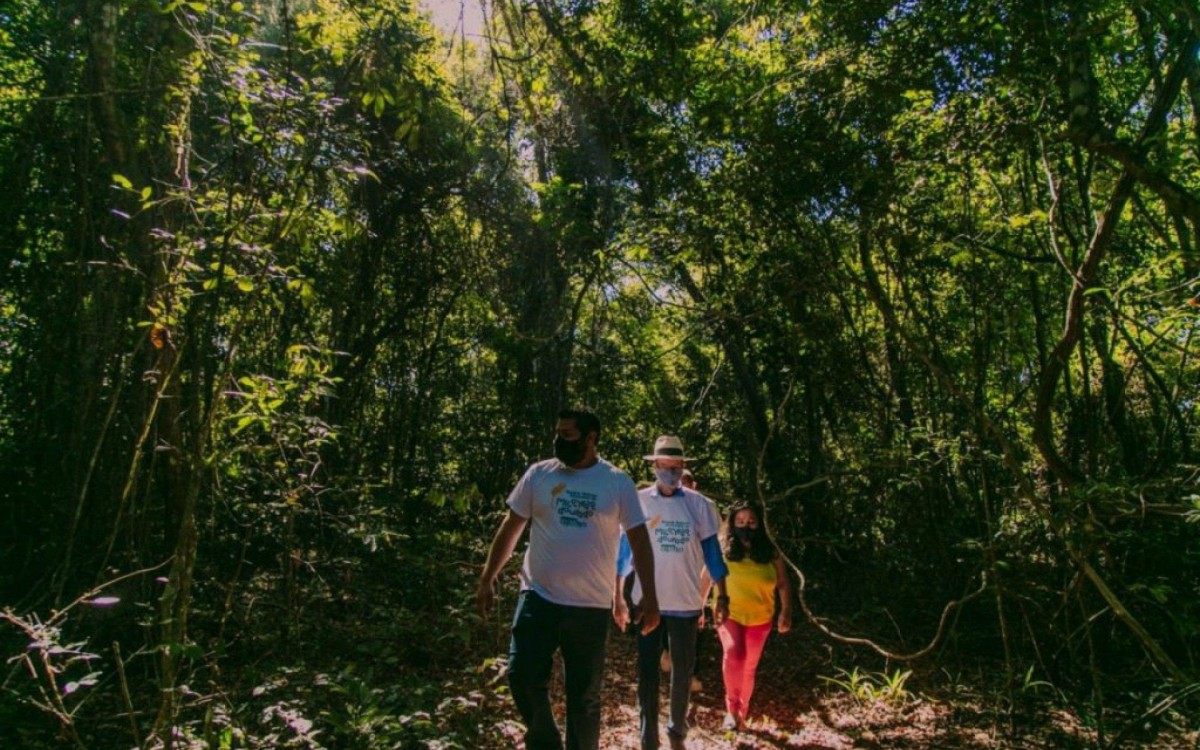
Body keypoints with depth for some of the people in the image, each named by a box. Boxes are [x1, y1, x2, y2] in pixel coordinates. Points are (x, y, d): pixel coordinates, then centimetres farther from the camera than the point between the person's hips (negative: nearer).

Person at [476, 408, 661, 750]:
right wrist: (487, 579, 5)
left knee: (584, 694, 12)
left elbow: (638, 539, -2)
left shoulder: (618, 482, -5)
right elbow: (510, 527, 6)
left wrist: (649, 595, -6)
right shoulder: (539, 474, -1)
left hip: (591, 606, -1)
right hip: (538, 598, 1)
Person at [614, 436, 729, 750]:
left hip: (685, 602, 1)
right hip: (647, 602, -1)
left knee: (683, 671, 16)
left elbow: (712, 552, 2)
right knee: (647, 673, 6)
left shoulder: (698, 505, -5)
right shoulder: (637, 502, -5)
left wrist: (721, 597, 2)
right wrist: (617, 598, 2)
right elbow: (624, 551, 1)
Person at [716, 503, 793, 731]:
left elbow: (783, 584, 2)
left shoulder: (770, 552, -4)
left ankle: (741, 713, 35)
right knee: (734, 653, -27)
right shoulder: (722, 550, -8)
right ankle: (732, 706, -6)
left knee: (749, 668, 13)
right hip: (729, 614, -2)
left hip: (759, 618, 2)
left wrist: (786, 611, -8)